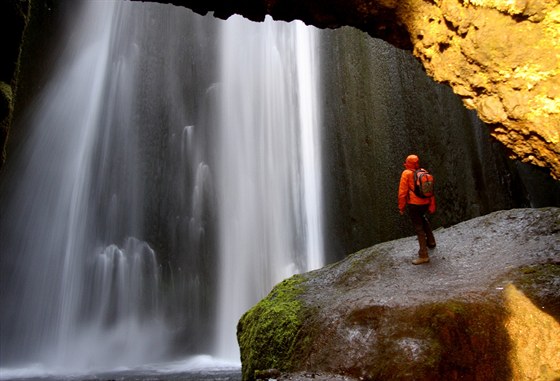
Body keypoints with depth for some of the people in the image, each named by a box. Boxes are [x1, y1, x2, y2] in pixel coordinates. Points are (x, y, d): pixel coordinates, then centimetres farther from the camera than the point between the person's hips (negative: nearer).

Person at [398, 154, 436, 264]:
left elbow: (402, 192, -11)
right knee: (423, 218, 35)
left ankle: (423, 255, 2)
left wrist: (401, 207, -3)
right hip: (425, 203, 6)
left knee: (419, 228, 0)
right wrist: (432, 206, 15)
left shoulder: (406, 174, -7)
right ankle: (431, 241, 41)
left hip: (414, 204, -6)